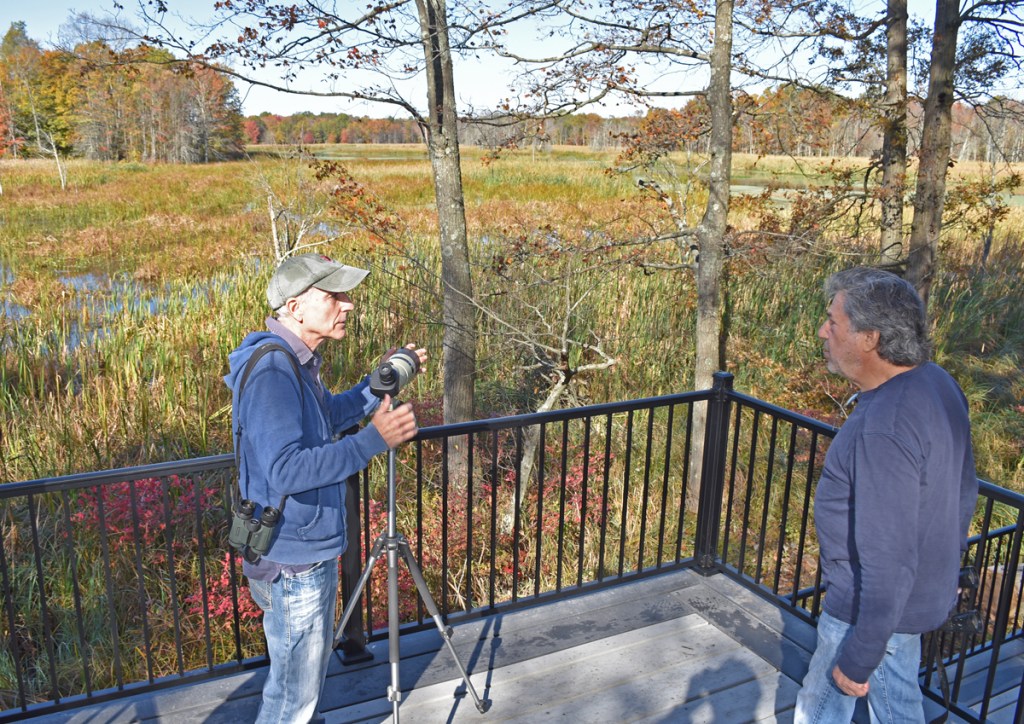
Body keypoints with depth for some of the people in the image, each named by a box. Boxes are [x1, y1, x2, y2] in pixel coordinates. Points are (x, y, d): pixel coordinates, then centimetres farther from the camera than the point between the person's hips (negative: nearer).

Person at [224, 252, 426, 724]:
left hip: (310, 552, 10)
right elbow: (287, 471, -35)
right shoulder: (272, 371, -26)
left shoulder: (295, 361, 6)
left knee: (307, 674, 28)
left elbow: (328, 416, 22)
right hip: (292, 564, -10)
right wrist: (374, 439, -35)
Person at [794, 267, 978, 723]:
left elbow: (887, 560, -30)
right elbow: (962, 494, 11)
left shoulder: (883, 430, -34)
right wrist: (943, 569, 24)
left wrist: (858, 659, -20)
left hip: (870, 606, -9)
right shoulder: (937, 383, -3)